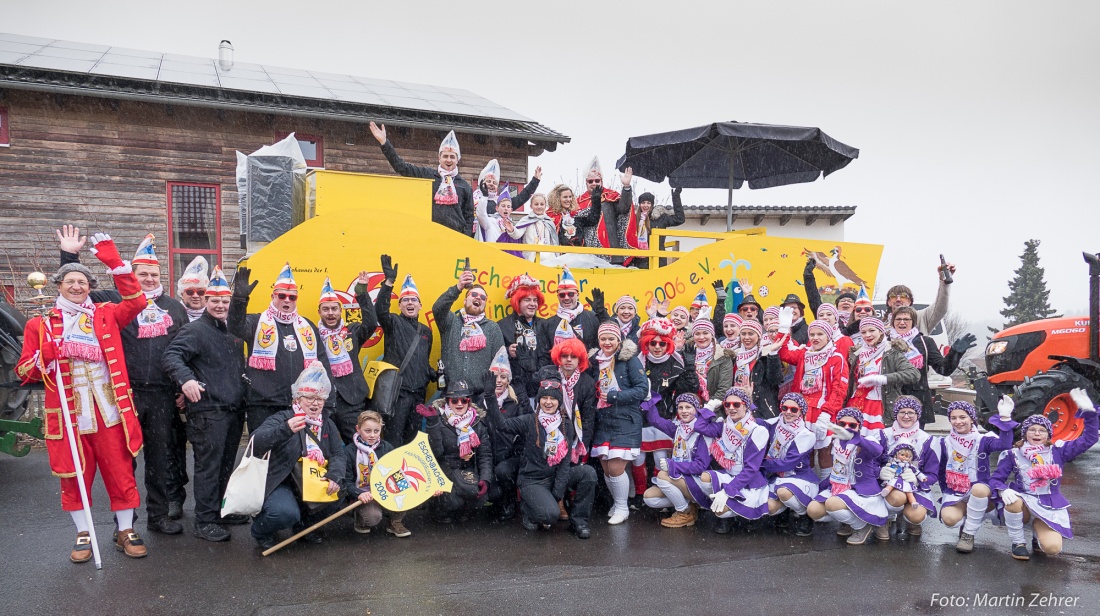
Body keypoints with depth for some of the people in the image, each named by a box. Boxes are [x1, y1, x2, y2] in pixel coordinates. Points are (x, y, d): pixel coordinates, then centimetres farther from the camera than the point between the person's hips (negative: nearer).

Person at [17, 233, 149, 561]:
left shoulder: (105, 316, 8)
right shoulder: (40, 324, 6)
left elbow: (136, 301, -8)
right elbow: (24, 372, 6)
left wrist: (114, 262, -12)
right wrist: (46, 356, -16)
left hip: (109, 411, 0)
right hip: (68, 415, 0)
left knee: (121, 473, 5)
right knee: (74, 477, 9)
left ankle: (126, 531, 19)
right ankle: (83, 535, 26)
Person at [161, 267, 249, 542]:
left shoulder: (234, 330, 17)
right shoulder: (196, 329, -7)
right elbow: (170, 356, -20)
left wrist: (244, 397, 20)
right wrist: (186, 378, -37)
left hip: (234, 410, 8)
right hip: (208, 412, -8)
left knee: (227, 464, 16)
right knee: (208, 466, -3)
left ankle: (222, 510, 28)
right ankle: (205, 521, 4)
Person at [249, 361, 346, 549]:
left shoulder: (327, 425, 10)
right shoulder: (282, 419, -11)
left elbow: (337, 454, 1)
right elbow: (255, 443, -27)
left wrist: (334, 476, -21)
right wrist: (285, 430, -44)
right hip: (279, 483, -6)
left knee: (336, 494, -19)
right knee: (286, 512, -32)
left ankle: (305, 524, 11)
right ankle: (261, 532, 5)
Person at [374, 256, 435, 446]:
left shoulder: (426, 331, 18)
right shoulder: (394, 323, 2)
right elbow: (380, 310, -20)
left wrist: (431, 373, 5)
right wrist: (388, 282, -31)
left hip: (419, 393, 5)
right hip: (398, 391, -5)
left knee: (412, 437, 11)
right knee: (394, 437, -7)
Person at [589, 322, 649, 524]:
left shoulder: (629, 360, -7)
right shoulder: (595, 361, 10)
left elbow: (642, 388, -12)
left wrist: (614, 397, -15)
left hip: (626, 422, -5)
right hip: (603, 422, 5)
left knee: (616, 468, -8)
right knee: (606, 468, 7)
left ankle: (622, 508, 13)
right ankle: (616, 503, 29)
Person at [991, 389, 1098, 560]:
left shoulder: (1058, 451, 4)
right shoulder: (1014, 454, -1)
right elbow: (996, 479, -4)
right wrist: (1004, 490, -28)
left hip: (1050, 508, 1)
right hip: (1025, 503, -1)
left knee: (1052, 548, -25)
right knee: (1013, 501, -39)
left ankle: (1038, 534, 15)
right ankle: (1018, 542, -12)